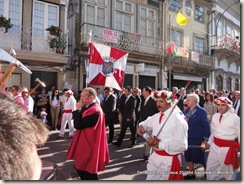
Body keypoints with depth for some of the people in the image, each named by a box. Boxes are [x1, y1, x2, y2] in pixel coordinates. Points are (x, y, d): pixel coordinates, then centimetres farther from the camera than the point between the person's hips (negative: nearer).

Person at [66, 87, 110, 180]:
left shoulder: (94, 111, -26)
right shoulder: (89, 107, 7)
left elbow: (78, 125, -25)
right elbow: (79, 122, 11)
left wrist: (77, 109, -15)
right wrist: (80, 109, -2)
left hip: (89, 147, -10)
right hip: (86, 145, 10)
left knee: (88, 173, 7)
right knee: (80, 168, 23)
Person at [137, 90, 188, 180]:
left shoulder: (178, 119, -22)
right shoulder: (157, 116, 3)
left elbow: (182, 145, -24)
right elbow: (148, 122, 23)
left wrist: (159, 144, -27)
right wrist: (142, 126, 0)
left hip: (168, 160, -7)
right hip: (155, 157, 7)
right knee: (150, 179, 20)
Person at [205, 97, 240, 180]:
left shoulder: (235, 118, -14)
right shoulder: (215, 116, 2)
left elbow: (240, 134, -9)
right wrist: (209, 142, 12)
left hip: (228, 148, -5)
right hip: (215, 147, 5)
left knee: (229, 171, 16)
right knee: (210, 169, 15)